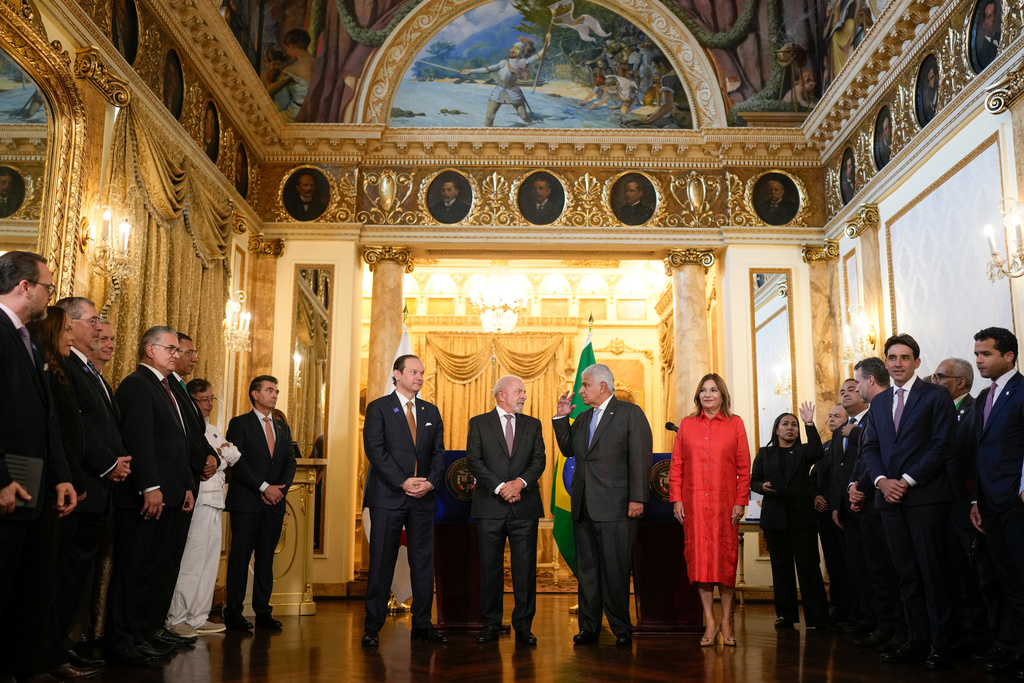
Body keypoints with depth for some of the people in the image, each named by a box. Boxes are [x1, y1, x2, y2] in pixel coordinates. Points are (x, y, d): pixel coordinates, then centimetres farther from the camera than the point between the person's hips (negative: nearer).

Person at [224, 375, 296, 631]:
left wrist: (281, 488, -5)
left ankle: (263, 611, 11)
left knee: (266, 558, 6)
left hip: (274, 504, 5)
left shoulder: (283, 428, 18)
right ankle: (233, 612, 4)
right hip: (246, 502, -5)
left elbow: (290, 463, 13)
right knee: (240, 556, -2)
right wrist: (264, 487, -14)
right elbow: (238, 462, -9)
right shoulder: (239, 424, 1)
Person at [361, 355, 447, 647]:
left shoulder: (431, 411, 14)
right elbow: (375, 450, -9)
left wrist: (430, 482, -8)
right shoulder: (378, 408, 1)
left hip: (424, 497, 4)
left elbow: (438, 452, 9)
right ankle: (372, 627, 9)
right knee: (381, 562, 0)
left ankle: (422, 624, 15)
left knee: (423, 562, 6)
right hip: (388, 497, -4)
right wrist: (403, 482, -16)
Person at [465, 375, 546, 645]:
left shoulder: (532, 425, 13)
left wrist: (520, 482, -14)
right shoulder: (479, 423, 5)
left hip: (525, 506, 2)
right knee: (490, 567, 5)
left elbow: (539, 460, 4)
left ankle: (523, 625, 10)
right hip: (490, 506, -2)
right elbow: (473, 461, -4)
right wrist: (500, 487, -14)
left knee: (525, 567, 2)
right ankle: (491, 625, 15)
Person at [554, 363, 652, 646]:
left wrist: (637, 498, -14)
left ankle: (622, 630, 11)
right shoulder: (583, 418, 17)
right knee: (586, 569, 11)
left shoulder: (630, 413, -3)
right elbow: (568, 449, 19)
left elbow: (641, 457, -9)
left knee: (615, 570, -2)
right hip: (583, 507, 7)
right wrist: (561, 417, 9)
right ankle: (589, 627, 19)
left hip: (615, 507, -6)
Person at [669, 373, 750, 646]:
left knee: (725, 557, 1)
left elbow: (744, 466, 3)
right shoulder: (687, 424, 9)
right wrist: (676, 498, 1)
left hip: (724, 503, -1)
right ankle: (710, 622, 9)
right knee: (699, 557, 0)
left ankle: (726, 622, 13)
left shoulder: (735, 424, 5)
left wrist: (741, 501, -4)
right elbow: (676, 465, 8)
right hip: (694, 503, 1)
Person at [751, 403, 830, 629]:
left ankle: (817, 617, -2)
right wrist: (762, 487, -11)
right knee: (781, 566, 4)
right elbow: (753, 480, 11)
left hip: (802, 517, -1)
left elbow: (817, 453, -14)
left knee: (809, 565, -5)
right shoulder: (764, 454, 14)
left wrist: (809, 424, -16)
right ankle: (785, 615, 11)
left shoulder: (803, 452, 10)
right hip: (775, 517, 2)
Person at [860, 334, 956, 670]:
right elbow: (870, 448, 14)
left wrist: (908, 480, -13)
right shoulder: (878, 402, 17)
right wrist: (881, 480, -4)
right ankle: (916, 641, 12)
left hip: (925, 495, -5)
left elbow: (943, 445, -8)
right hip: (890, 497, 5)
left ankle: (941, 646, 5)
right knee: (906, 574, 7)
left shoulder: (936, 396, 1)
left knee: (932, 572, -2)